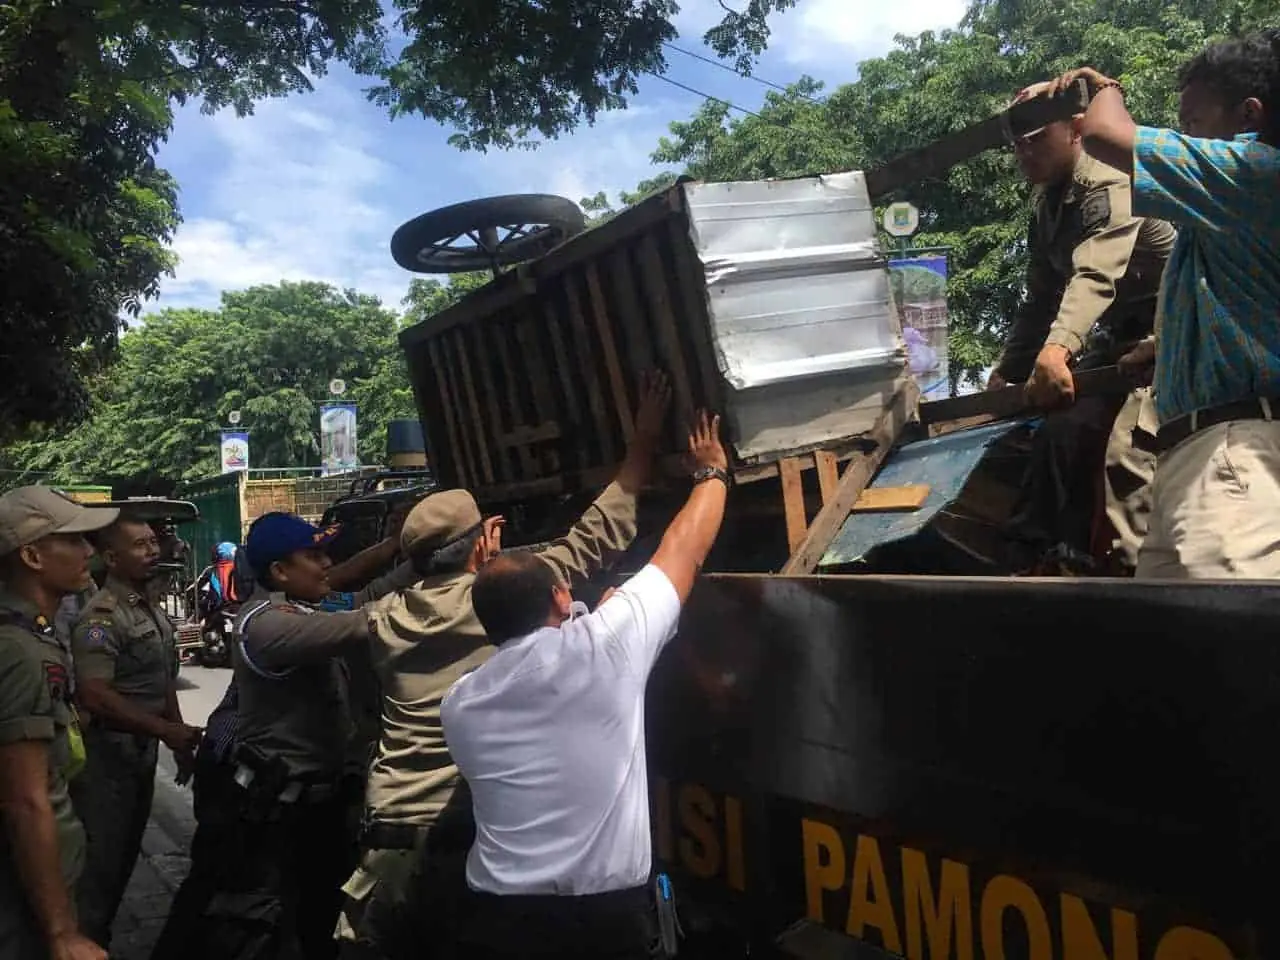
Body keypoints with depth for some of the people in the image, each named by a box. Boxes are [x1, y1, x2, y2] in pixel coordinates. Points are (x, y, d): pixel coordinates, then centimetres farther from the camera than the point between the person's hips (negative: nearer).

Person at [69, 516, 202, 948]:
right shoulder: (102, 616, -19)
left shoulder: (153, 611, 10)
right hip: (108, 755, -9)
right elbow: (95, 696, -26)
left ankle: (100, 936, 33)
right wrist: (165, 730, -24)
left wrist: (179, 740, 14)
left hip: (142, 751, 9)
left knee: (126, 852, 18)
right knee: (103, 858, 2)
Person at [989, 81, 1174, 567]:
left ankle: (1050, 549, -13)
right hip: (1114, 334, 10)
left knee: (1068, 428, -24)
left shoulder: (1108, 184, -20)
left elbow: (1095, 275, -38)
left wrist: (1058, 347, -54)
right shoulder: (1047, 202, 9)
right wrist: (1006, 373, 11)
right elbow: (1042, 298, 16)